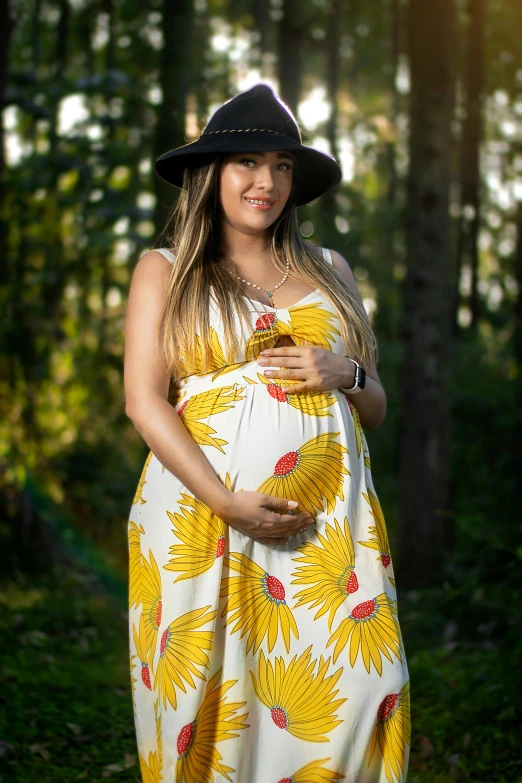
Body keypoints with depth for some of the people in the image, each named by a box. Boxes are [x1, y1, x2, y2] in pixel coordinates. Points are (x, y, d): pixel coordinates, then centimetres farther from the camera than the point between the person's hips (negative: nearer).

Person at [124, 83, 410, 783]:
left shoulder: (329, 270, 18)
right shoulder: (165, 270, 10)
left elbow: (376, 409, 21)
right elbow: (145, 400, -1)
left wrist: (345, 373, -2)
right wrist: (229, 503, -12)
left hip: (329, 515, 2)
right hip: (201, 509, -2)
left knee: (351, 694, -9)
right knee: (207, 701, -3)